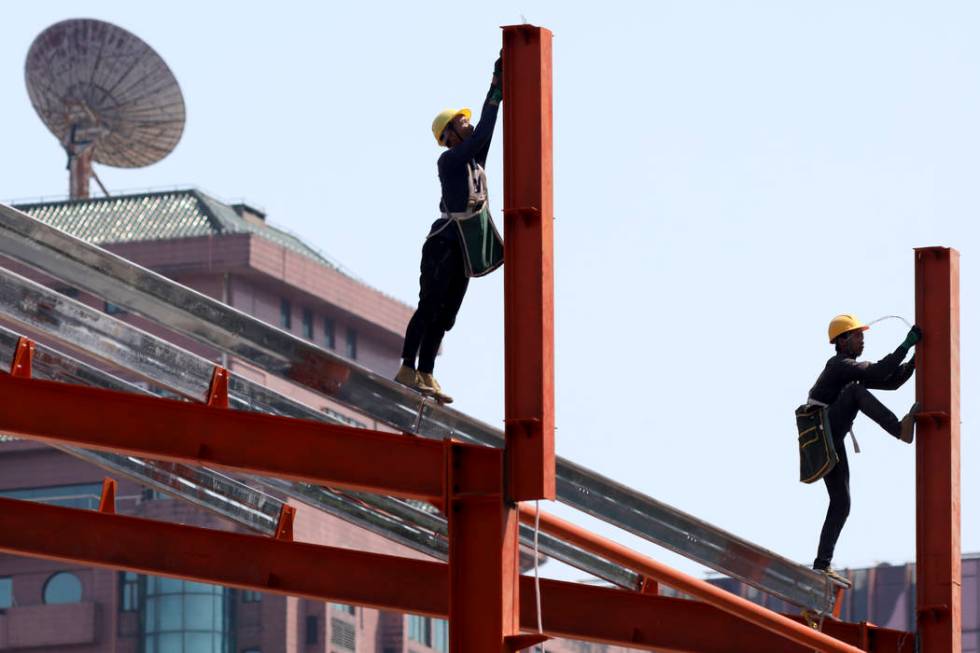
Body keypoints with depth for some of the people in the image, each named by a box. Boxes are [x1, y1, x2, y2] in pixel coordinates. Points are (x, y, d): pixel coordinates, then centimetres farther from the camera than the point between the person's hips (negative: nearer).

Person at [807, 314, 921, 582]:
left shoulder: (852, 369, 24)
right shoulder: (839, 365, -6)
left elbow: (890, 382, 20)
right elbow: (877, 373, -22)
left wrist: (915, 361, 7)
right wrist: (906, 345, -22)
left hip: (832, 444, 9)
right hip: (821, 436, -9)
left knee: (841, 504, 5)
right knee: (855, 391, -25)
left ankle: (822, 565, 4)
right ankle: (901, 429, -40)